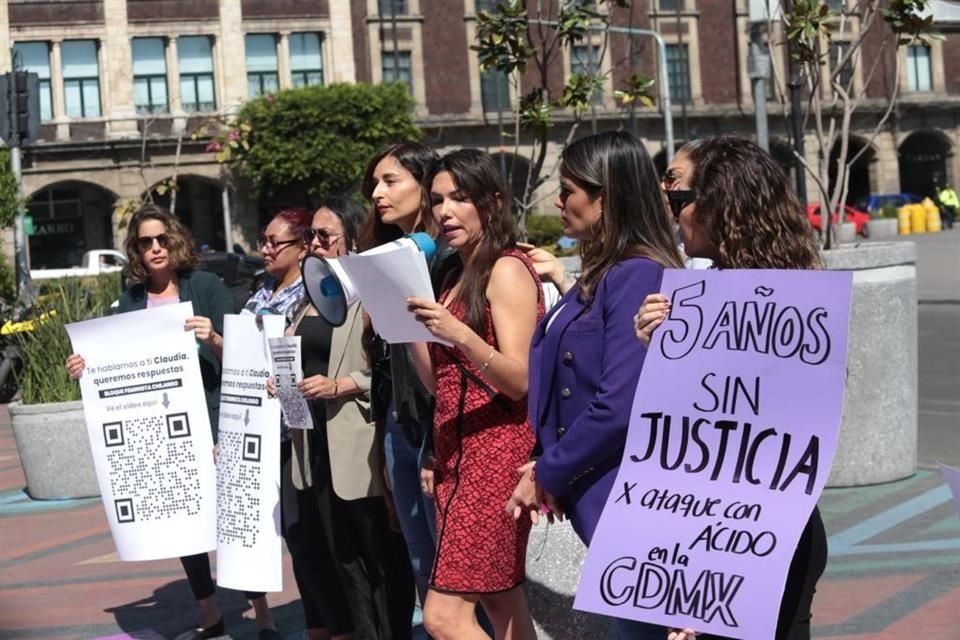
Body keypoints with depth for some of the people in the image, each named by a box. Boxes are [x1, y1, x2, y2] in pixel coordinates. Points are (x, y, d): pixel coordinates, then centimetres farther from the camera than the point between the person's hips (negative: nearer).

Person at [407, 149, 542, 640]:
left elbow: (520, 380, -17)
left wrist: (460, 335, -31)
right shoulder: (457, 276, 16)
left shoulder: (507, 270, -9)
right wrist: (407, 320, 3)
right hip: (459, 453, 9)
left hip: (496, 455, -9)